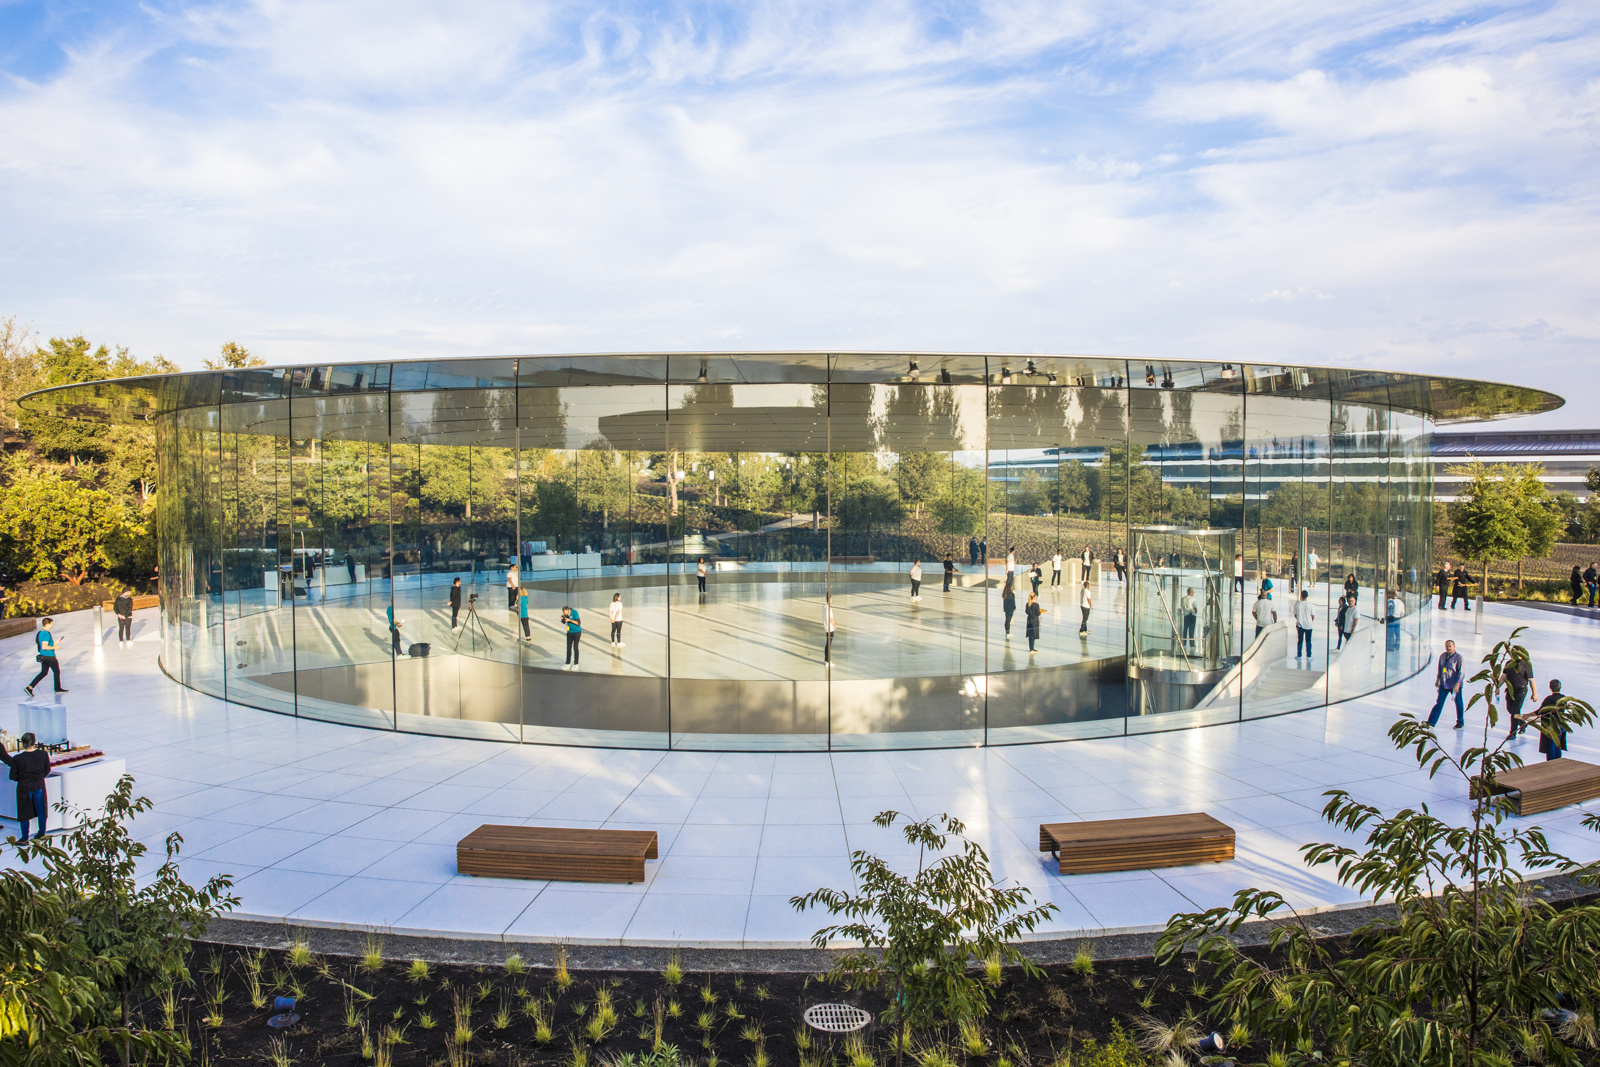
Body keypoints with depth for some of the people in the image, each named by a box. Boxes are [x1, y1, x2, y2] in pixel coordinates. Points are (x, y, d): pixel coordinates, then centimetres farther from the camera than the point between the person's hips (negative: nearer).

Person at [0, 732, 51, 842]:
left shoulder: (17, 758, -17)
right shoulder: (43, 754, -10)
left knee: (24, 813, 10)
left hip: (24, 788, -2)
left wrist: (21, 778, 12)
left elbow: (13, 776, -8)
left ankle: (25, 838, 17)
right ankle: (42, 833, 30)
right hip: (39, 786, 2)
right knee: (41, 811, 17)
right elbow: (47, 770, 2)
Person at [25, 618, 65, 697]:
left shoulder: (39, 633, 9)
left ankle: (29, 687, 4)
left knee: (43, 673, 13)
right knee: (56, 672, 8)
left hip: (43, 656, 9)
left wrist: (54, 643, 17)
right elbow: (44, 647, -28)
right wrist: (54, 647, -17)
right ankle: (57, 689, 19)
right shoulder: (46, 634, -22)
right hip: (49, 657, -9)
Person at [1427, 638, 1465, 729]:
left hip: (1455, 685, -5)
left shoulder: (1458, 657, -11)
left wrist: (1457, 684, -21)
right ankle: (1431, 722, 0)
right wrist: (1437, 680, 20)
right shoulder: (1442, 656, 6)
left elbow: (1461, 672, -14)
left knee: (1458, 703, 9)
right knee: (1439, 703, 2)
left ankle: (1460, 722, 25)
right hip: (1444, 684, 5)